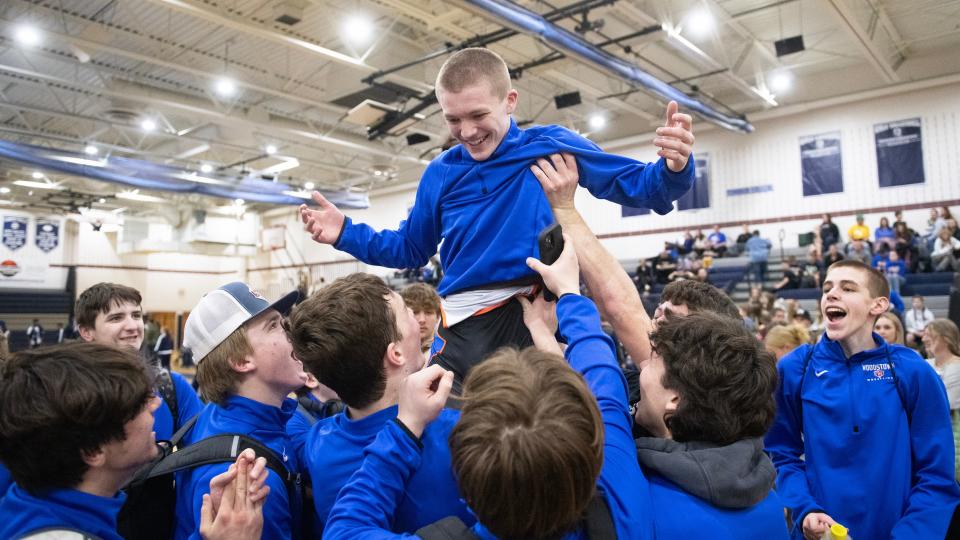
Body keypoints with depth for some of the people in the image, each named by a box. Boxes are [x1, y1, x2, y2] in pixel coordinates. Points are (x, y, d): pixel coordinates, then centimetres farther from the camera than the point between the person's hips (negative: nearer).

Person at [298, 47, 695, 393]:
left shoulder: (552, 146, 1)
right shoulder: (441, 174, 10)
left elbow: (634, 185, 1)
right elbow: (410, 250, 20)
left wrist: (673, 168, -22)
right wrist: (345, 233, 8)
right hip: (466, 327, 3)